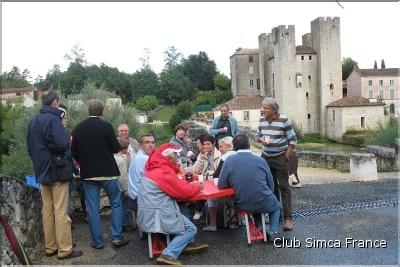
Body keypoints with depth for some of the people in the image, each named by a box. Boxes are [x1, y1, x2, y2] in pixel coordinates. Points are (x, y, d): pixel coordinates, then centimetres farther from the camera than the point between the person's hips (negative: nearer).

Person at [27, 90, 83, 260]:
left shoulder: (33, 121, 12)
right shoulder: (53, 119, -15)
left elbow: (30, 147, 17)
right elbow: (62, 144, -26)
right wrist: (67, 139, -6)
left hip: (42, 172, 8)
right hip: (57, 171, -8)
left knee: (47, 210, 13)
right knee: (61, 212, -3)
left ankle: (50, 247, 21)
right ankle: (65, 250, 3)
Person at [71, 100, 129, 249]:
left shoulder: (78, 128, 2)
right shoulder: (106, 126, -10)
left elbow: (74, 152, 6)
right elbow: (115, 148, -8)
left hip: (88, 173, 3)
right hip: (107, 171, -3)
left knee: (92, 207, 8)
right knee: (116, 203, 10)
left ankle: (97, 241, 13)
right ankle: (117, 237, 8)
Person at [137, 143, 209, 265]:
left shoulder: (156, 168, 11)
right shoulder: (164, 172, -20)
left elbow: (177, 185, 19)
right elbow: (185, 192, -16)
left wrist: (190, 184, 8)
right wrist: (197, 185, 2)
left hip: (149, 212, 10)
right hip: (155, 216, -10)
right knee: (191, 229, -1)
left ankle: (188, 244, 25)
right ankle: (168, 254, -9)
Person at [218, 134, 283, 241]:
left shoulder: (229, 160, -9)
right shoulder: (260, 160, -6)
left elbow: (221, 185, -6)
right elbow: (271, 185, 1)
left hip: (243, 205, 2)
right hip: (264, 204, -2)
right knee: (276, 206, 33)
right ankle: (273, 232, 12)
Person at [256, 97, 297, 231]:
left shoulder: (283, 120, -13)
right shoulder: (262, 120, 3)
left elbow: (293, 139, -9)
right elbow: (258, 135, 14)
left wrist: (287, 155, -13)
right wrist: (260, 139, -9)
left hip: (280, 158, -5)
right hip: (266, 157, 5)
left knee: (283, 187, -5)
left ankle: (288, 218, 0)